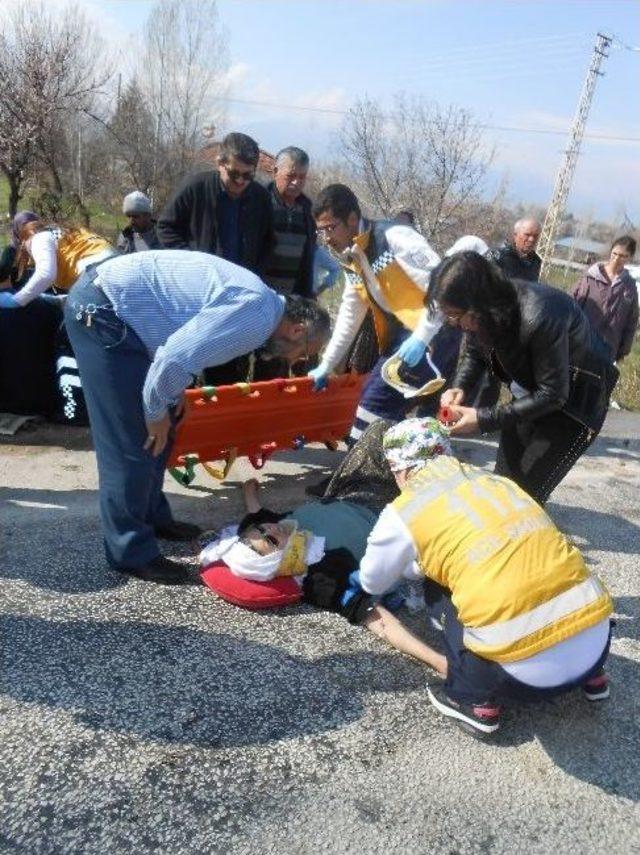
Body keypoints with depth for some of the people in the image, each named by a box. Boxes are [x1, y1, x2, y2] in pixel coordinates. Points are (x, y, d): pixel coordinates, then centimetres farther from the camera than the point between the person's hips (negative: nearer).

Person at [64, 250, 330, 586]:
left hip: (113, 302, 10)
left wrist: (176, 390, 10)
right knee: (133, 440, -6)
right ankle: (132, 552, 6)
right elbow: (175, 358, -27)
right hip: (101, 309, -10)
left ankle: (152, 516, 32)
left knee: (158, 430, 17)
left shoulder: (257, 301, 12)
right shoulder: (257, 313, -19)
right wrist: (155, 411, -12)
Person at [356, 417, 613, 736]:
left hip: (529, 671, -5)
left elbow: (373, 583, 20)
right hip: (597, 641, 5)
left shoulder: (405, 512, 1)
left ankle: (474, 699, 15)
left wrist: (403, 562, 42)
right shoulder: (497, 480, 16)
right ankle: (590, 675, 34)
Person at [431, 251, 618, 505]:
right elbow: (474, 353, 3)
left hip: (577, 396, -6)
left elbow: (552, 394, -29)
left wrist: (484, 419, -31)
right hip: (531, 387, 6)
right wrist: (460, 387, -18)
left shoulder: (539, 317, -38)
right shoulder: (483, 311, -18)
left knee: (526, 490, -6)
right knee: (503, 480, 9)